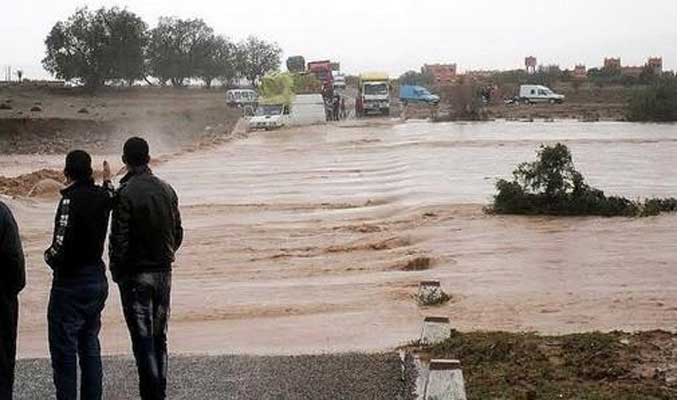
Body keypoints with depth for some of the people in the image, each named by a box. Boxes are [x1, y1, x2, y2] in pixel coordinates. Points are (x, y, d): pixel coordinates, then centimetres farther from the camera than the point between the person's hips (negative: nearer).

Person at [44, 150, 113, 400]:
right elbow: (112, 197, 27)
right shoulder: (101, 196, 0)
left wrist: (49, 257, -5)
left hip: (70, 284, -7)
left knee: (64, 350, 0)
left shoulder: (71, 200, -20)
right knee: (90, 346, 17)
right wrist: (108, 181, 43)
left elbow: (60, 247, -25)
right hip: (98, 280, 7)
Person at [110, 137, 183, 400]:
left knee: (142, 338, -2)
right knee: (159, 337, 13)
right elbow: (178, 233, 10)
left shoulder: (125, 193, -15)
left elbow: (119, 240, -16)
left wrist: (116, 271, -3)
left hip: (135, 274, -6)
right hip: (163, 272, 6)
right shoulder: (167, 190, 4)